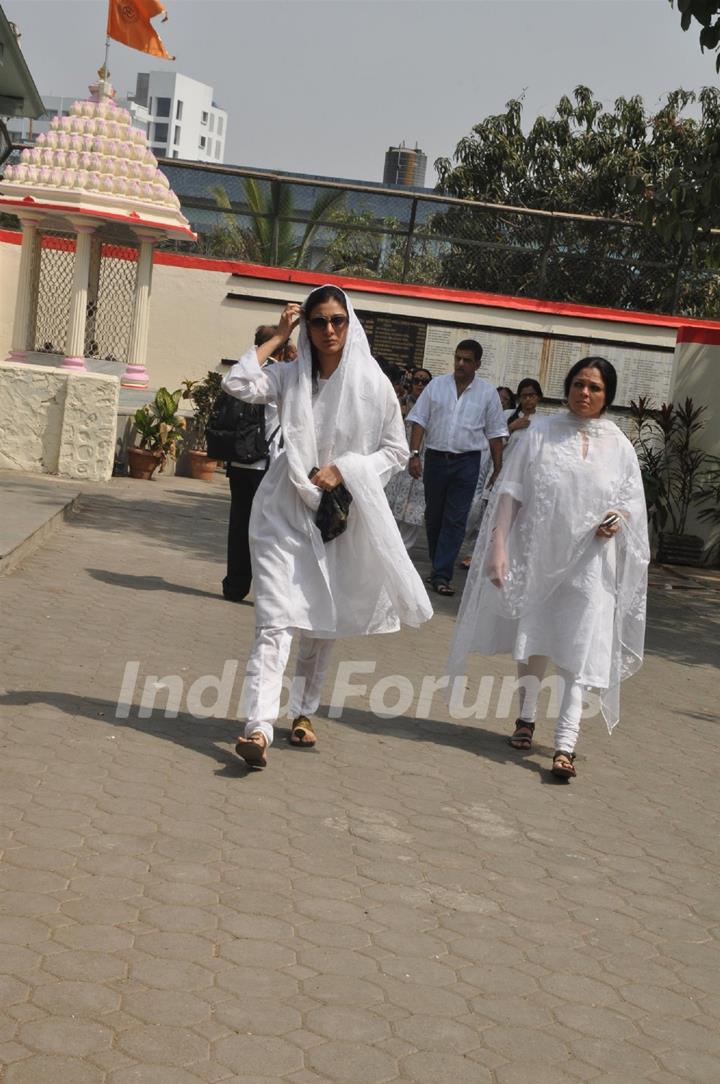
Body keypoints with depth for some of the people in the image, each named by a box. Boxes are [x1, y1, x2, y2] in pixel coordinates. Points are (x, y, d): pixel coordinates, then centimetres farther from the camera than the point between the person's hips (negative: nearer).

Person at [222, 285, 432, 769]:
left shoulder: (373, 383, -2)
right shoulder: (291, 377, 1)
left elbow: (397, 450, 2)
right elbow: (238, 383, -14)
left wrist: (344, 469, -12)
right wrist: (278, 336, -6)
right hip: (285, 513, -1)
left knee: (325, 624, 12)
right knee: (276, 620, -12)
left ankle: (303, 712, 31)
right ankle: (260, 728, -20)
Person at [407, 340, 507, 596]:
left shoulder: (487, 392, 1)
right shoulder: (437, 385, 3)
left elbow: (495, 433, 4)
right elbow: (419, 421, 2)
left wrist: (498, 468, 1)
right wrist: (414, 454, -7)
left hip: (466, 462, -2)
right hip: (435, 458, 2)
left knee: (455, 520, -6)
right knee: (433, 516, 11)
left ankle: (441, 575, -5)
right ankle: (438, 565, 27)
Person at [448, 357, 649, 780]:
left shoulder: (617, 445, 1)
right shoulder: (541, 432, 0)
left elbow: (633, 501, 9)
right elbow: (511, 490, -1)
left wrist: (618, 519, -15)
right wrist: (499, 546, -9)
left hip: (589, 561, -1)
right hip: (538, 554, 1)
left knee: (579, 651, -7)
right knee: (533, 639, 15)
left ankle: (566, 745, -10)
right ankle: (527, 719, 34)